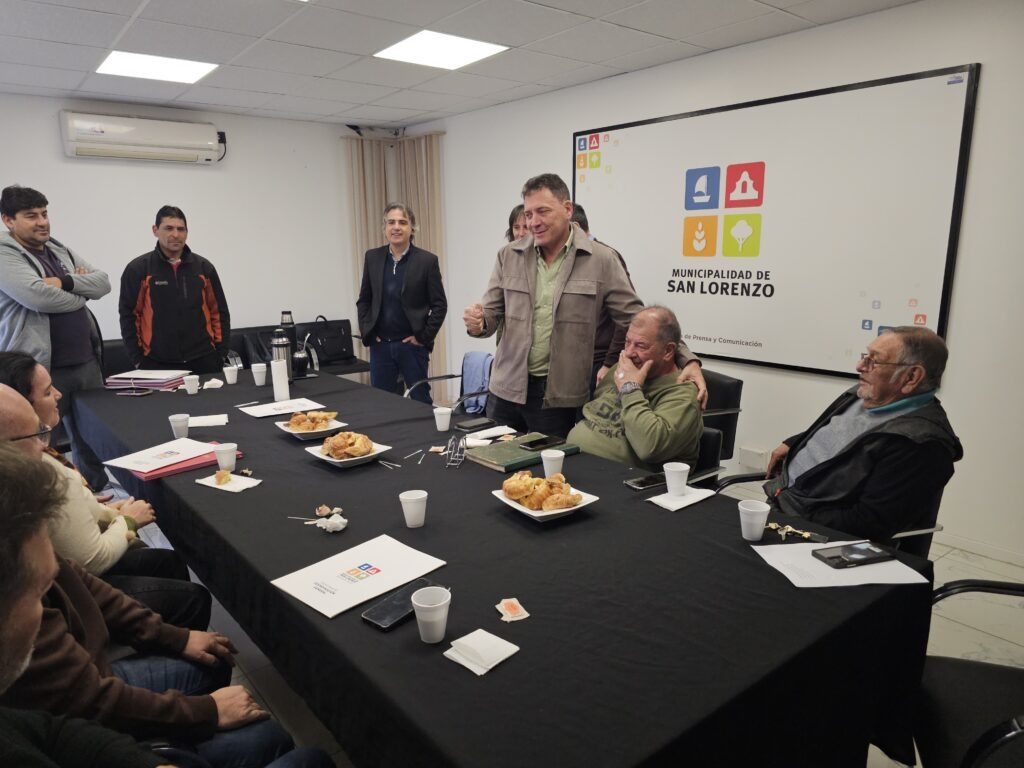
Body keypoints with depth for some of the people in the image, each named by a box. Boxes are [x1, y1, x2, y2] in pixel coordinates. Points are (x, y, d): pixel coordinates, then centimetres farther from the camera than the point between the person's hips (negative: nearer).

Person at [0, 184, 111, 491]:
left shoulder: (60, 250, 15)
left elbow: (103, 283, 6)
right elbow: (38, 296, -23)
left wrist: (65, 282, -12)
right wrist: (81, 291, -5)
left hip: (86, 362, 7)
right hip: (39, 370, -7)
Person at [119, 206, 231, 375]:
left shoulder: (204, 267, 7)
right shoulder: (138, 269, 0)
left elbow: (219, 312, 9)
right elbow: (128, 315, 0)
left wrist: (221, 354, 3)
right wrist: (138, 359, -4)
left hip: (203, 361, 2)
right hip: (157, 364, -2)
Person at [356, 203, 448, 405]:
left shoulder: (427, 260, -6)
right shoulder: (373, 257, 5)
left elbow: (440, 304, -4)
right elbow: (363, 300, 12)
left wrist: (424, 337, -8)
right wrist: (366, 332, 3)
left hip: (412, 345, -3)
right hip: (380, 345, 3)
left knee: (421, 400, 7)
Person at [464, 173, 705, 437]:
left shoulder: (601, 260, -5)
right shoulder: (508, 256, 3)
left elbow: (636, 318, -5)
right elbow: (492, 314, 7)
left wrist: (687, 360, -14)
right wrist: (478, 323, -17)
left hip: (559, 396, -3)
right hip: (506, 389, 3)